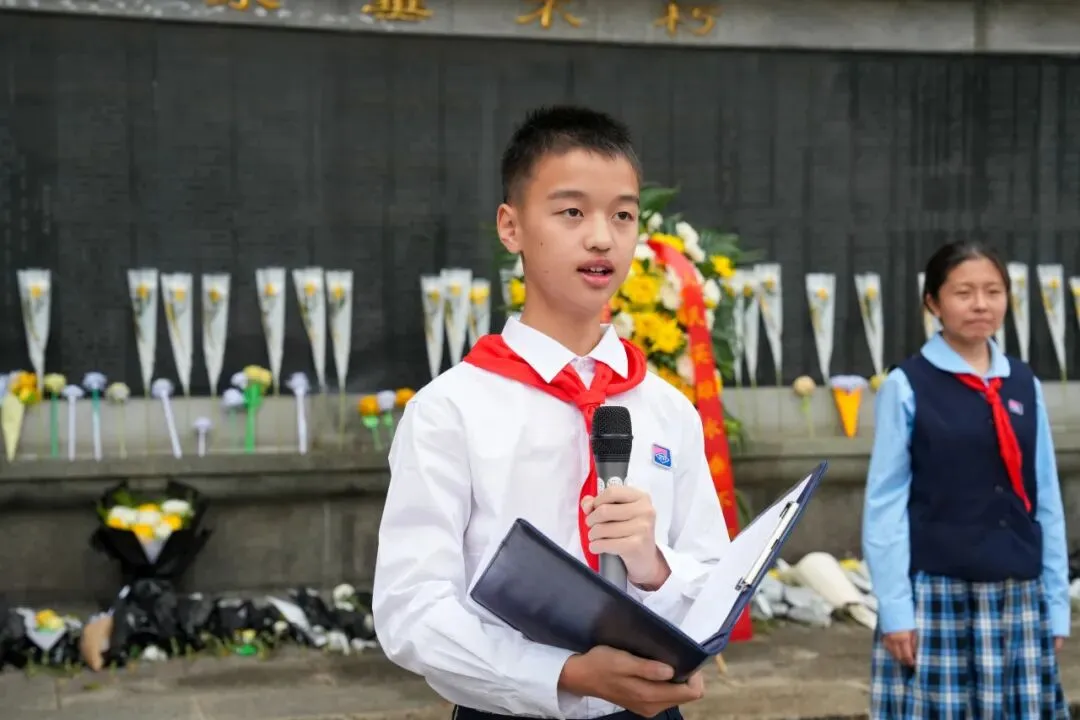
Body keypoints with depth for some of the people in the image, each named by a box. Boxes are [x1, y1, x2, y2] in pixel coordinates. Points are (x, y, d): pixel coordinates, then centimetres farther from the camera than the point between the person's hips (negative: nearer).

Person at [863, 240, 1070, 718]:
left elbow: (1046, 501, 9)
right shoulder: (907, 386, -5)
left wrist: (1057, 602, 7)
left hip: (1018, 596, 4)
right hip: (937, 593, -4)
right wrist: (894, 608, -9)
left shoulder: (1024, 385, 7)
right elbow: (884, 504, -5)